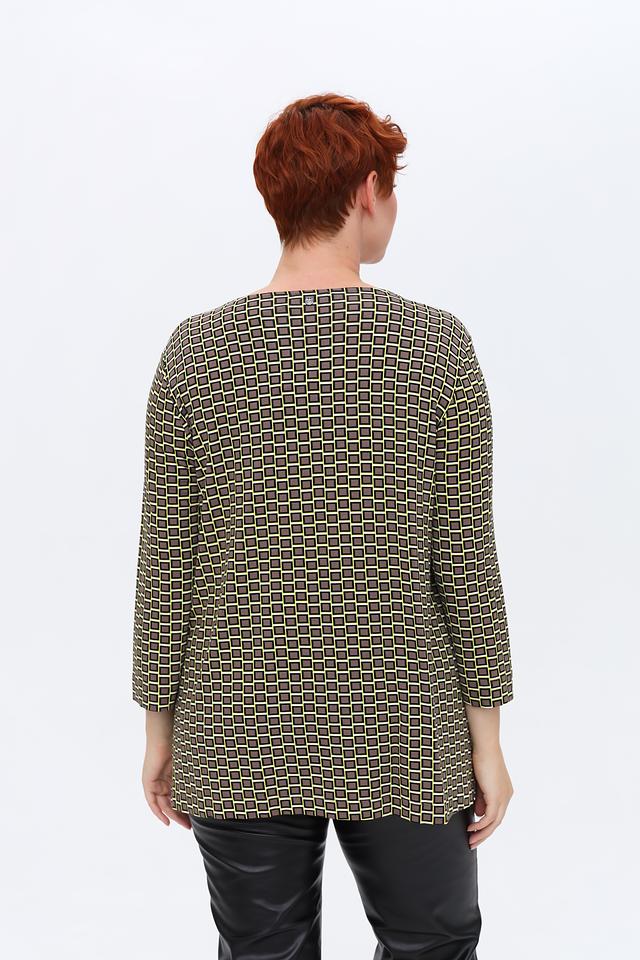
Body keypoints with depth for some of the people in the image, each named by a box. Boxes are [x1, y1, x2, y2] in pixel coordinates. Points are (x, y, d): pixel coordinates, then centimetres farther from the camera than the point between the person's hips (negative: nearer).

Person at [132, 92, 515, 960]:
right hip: (401, 740, -1)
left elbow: (165, 566, -5)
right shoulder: (436, 346, -10)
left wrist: (161, 727, 7)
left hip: (241, 743, 2)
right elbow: (465, 562, -9)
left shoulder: (195, 351, -6)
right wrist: (487, 738, 1)